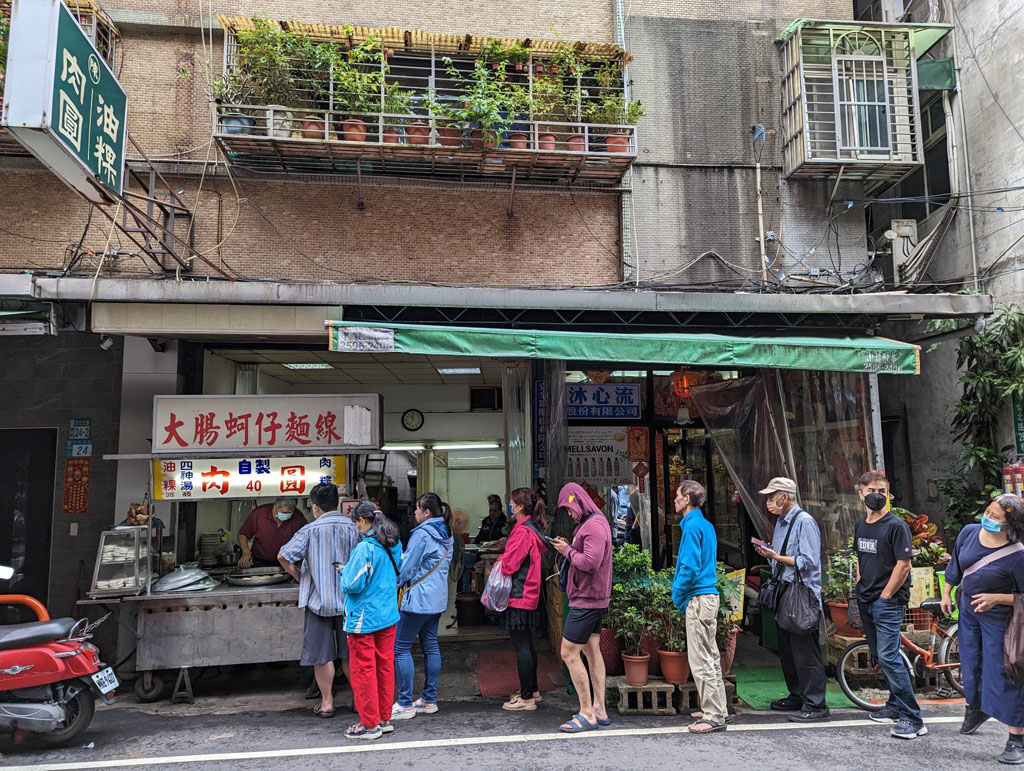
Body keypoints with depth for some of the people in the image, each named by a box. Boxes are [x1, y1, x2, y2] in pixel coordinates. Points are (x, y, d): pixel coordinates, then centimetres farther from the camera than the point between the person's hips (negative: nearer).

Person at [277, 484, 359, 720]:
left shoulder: (310, 530, -9)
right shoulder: (352, 527, -3)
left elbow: (283, 556, -9)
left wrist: (299, 577, 5)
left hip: (319, 599, -3)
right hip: (348, 599, 3)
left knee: (322, 654, 8)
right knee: (350, 653, 15)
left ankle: (326, 702, 15)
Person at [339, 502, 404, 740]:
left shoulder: (365, 548, -20)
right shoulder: (393, 545, 4)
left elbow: (353, 584, -22)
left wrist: (345, 571, 0)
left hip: (364, 618, -8)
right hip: (388, 615, 8)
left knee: (363, 670, 4)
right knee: (385, 666, 14)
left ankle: (370, 724, 12)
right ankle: (385, 719, 23)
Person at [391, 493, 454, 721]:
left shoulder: (421, 534, -16)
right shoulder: (446, 535, 11)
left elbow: (407, 568, -14)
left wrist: (393, 583, 4)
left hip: (418, 598, -9)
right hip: (437, 599, 9)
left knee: (401, 648, -2)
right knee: (431, 646, 13)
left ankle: (405, 704, 0)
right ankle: (429, 700, 18)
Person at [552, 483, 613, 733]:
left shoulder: (594, 525, -19)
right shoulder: (593, 522, 14)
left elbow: (590, 563, -27)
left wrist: (567, 551, -14)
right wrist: (568, 547, 1)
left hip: (586, 600, -10)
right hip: (596, 599, 10)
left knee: (569, 654, -6)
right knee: (592, 651, 13)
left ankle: (587, 714, 0)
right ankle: (599, 709, 20)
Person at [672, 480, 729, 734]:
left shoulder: (692, 526, -15)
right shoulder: (706, 525, 15)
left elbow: (690, 567, -21)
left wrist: (677, 595, -8)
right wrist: (681, 593, 18)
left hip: (699, 597, -10)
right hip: (709, 593, 10)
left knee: (701, 660, -4)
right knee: (710, 656, 16)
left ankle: (714, 717, 1)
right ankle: (718, 709, 25)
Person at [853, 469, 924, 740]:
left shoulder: (896, 525, -12)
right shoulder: (860, 525, 10)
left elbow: (903, 565, -15)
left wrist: (885, 596, -13)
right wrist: (860, 589, 12)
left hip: (888, 602, -7)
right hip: (866, 602, 7)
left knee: (888, 657, -12)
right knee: (881, 656, 15)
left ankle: (912, 719, -4)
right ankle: (895, 705, 28)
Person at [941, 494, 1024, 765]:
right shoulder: (969, 532, -10)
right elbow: (955, 565, 8)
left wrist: (996, 598, -28)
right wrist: (946, 593, 13)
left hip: (998, 619, -6)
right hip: (968, 612, 6)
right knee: (971, 664, 21)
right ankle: (976, 708, 46)